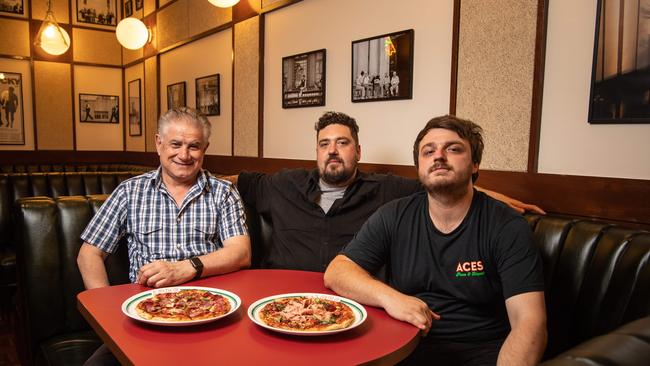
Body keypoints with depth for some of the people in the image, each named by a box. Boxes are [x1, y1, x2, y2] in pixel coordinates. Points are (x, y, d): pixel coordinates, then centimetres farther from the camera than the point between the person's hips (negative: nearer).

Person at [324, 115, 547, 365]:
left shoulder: (507, 227, -7)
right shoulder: (394, 217, 2)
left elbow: (530, 322, -13)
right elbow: (337, 271, -2)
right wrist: (388, 297, -21)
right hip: (403, 345, 2)